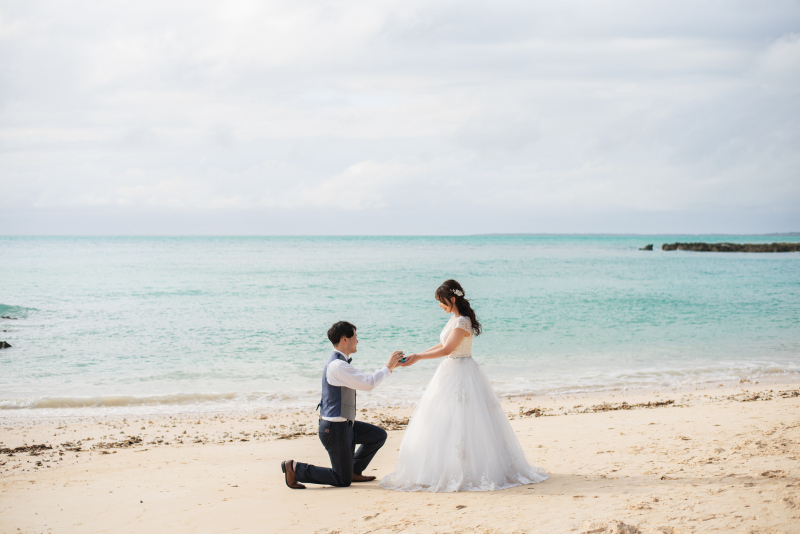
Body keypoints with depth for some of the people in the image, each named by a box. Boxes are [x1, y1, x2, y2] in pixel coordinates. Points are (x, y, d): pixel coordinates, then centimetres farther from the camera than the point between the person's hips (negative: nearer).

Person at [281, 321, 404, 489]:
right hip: (334, 428, -10)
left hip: (343, 424, 10)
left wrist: (391, 366, 12)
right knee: (343, 481, -1)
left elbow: (365, 379, 17)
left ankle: (354, 471, 22)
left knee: (378, 436, 17)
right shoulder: (337, 365, -23)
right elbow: (368, 384, -24)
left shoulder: (341, 363, 10)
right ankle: (295, 469, 0)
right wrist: (388, 367, -12)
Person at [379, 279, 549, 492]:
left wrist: (418, 357, -21)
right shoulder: (454, 319, 12)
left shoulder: (462, 322, -18)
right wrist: (416, 356, 10)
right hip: (450, 372, 10)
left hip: (461, 376, -10)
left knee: (459, 424, -8)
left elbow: (447, 349, -22)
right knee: (445, 423, 9)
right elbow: (441, 346, 15)